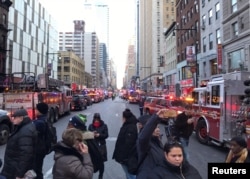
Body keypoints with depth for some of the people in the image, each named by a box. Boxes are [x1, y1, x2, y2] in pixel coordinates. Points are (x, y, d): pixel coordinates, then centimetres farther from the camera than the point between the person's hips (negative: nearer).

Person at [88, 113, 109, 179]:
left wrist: (99, 135, -19)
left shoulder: (104, 125, -1)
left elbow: (106, 135, -4)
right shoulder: (91, 126, 3)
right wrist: (92, 134, -18)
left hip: (101, 145, 0)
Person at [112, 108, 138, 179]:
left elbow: (128, 144, -27)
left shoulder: (131, 128, -22)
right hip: (125, 156, 10)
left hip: (127, 157, -10)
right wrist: (120, 156, 17)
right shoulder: (127, 126, 10)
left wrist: (124, 157, -25)